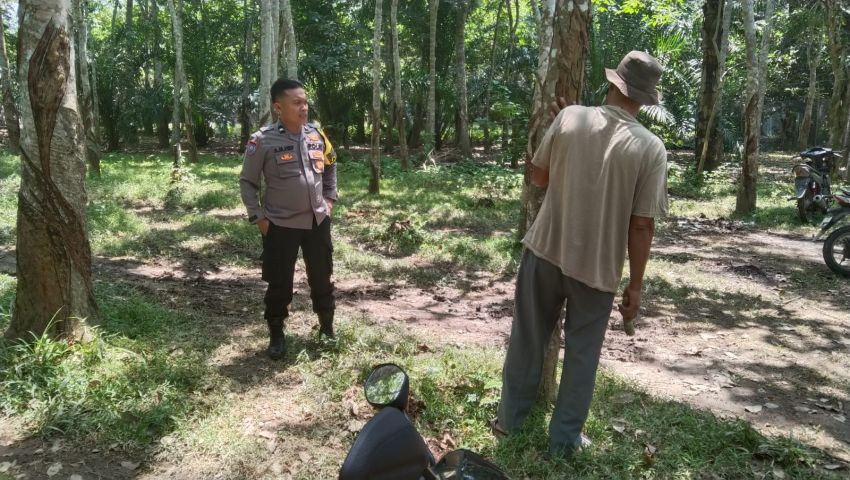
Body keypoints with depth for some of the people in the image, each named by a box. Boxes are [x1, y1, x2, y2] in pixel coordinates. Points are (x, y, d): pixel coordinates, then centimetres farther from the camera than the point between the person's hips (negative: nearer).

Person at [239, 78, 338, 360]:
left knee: (322, 278, 15)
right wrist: (258, 217, -7)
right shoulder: (263, 141, -13)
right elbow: (247, 182, -3)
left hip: (318, 221, 4)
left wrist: (329, 198, 10)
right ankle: (276, 335, 26)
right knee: (279, 283, 7)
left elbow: (330, 166, 18)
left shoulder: (316, 135, 0)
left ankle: (327, 328, 33)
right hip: (280, 225, -4)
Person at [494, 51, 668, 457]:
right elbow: (642, 226, -10)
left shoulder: (570, 117, -5)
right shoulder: (651, 148, -10)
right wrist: (635, 285, -1)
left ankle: (510, 419, 32)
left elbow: (538, 177, 5)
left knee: (527, 339, 17)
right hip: (597, 267, -1)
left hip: (545, 250, 2)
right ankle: (564, 439, 26)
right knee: (581, 354, 15)